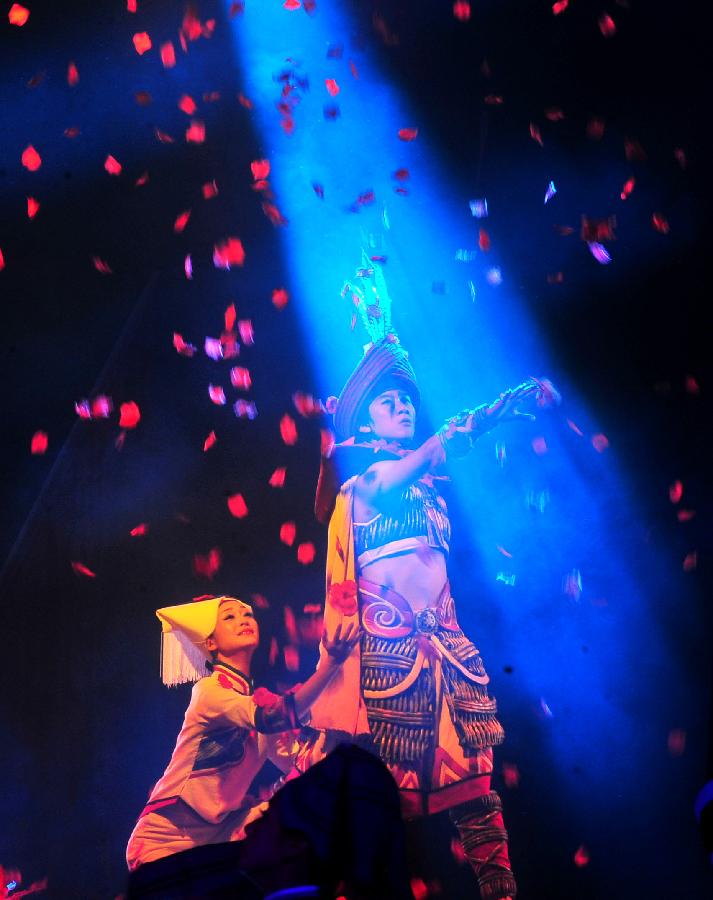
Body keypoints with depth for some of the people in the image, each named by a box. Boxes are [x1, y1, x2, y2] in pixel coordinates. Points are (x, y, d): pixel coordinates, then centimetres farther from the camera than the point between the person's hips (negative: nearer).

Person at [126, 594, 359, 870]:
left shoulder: (257, 699, 9)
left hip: (218, 830, 7)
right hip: (165, 841, -7)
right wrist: (330, 663, -43)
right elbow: (274, 717, -35)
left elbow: (296, 764, 1)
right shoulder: (209, 690, -17)